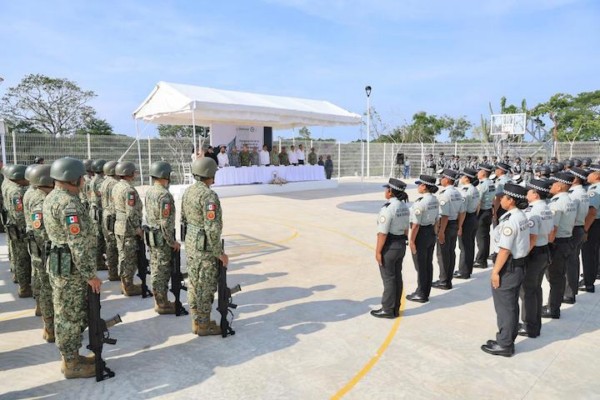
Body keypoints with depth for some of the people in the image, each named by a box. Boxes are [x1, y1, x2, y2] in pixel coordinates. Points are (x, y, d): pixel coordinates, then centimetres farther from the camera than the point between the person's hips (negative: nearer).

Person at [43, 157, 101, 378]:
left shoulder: (52, 197, 11)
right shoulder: (69, 204, -23)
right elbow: (79, 244, -25)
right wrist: (91, 275, -19)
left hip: (59, 263, 10)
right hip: (70, 268, -10)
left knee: (67, 314, 19)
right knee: (70, 315, 2)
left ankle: (70, 356, 31)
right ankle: (71, 364, 15)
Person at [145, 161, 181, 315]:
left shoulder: (149, 192, 8)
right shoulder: (164, 195, -22)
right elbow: (166, 223, -24)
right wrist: (172, 242, -15)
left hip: (151, 236, 10)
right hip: (162, 239, -10)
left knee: (156, 270, 16)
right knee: (162, 272, 0)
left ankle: (159, 300, 27)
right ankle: (162, 304, 10)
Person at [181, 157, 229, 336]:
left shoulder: (188, 191, 6)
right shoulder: (209, 195, -22)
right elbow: (212, 229, -25)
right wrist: (220, 253, -18)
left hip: (190, 244, 9)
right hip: (204, 247, -9)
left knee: (194, 284, 17)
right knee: (205, 287, 3)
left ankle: (196, 321, 29)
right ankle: (203, 325, 15)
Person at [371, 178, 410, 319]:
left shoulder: (388, 208, -21)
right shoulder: (404, 206, 6)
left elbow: (383, 232, -21)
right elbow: (405, 229, 12)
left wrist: (378, 251, -16)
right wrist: (402, 244, 20)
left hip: (389, 246, -8)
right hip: (401, 245, 9)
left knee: (388, 278, 2)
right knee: (397, 277, 14)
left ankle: (388, 310, 13)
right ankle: (395, 308, 24)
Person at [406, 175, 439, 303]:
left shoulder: (420, 202, -22)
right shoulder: (435, 200, 5)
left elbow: (416, 224, -22)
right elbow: (436, 219, 12)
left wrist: (411, 240, -17)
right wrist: (432, 232, 20)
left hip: (421, 234, -8)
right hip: (431, 232, 8)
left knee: (420, 266, 4)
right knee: (428, 264, 15)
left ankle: (421, 294, 16)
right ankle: (425, 292, 27)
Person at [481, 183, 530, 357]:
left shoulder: (509, 220, -23)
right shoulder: (522, 216, 7)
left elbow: (505, 250, -24)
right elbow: (520, 243, 9)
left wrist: (495, 271, -17)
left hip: (508, 267, -10)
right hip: (519, 265, 10)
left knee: (504, 307, 3)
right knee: (512, 305, 19)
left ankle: (504, 345, 15)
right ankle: (508, 339, 32)